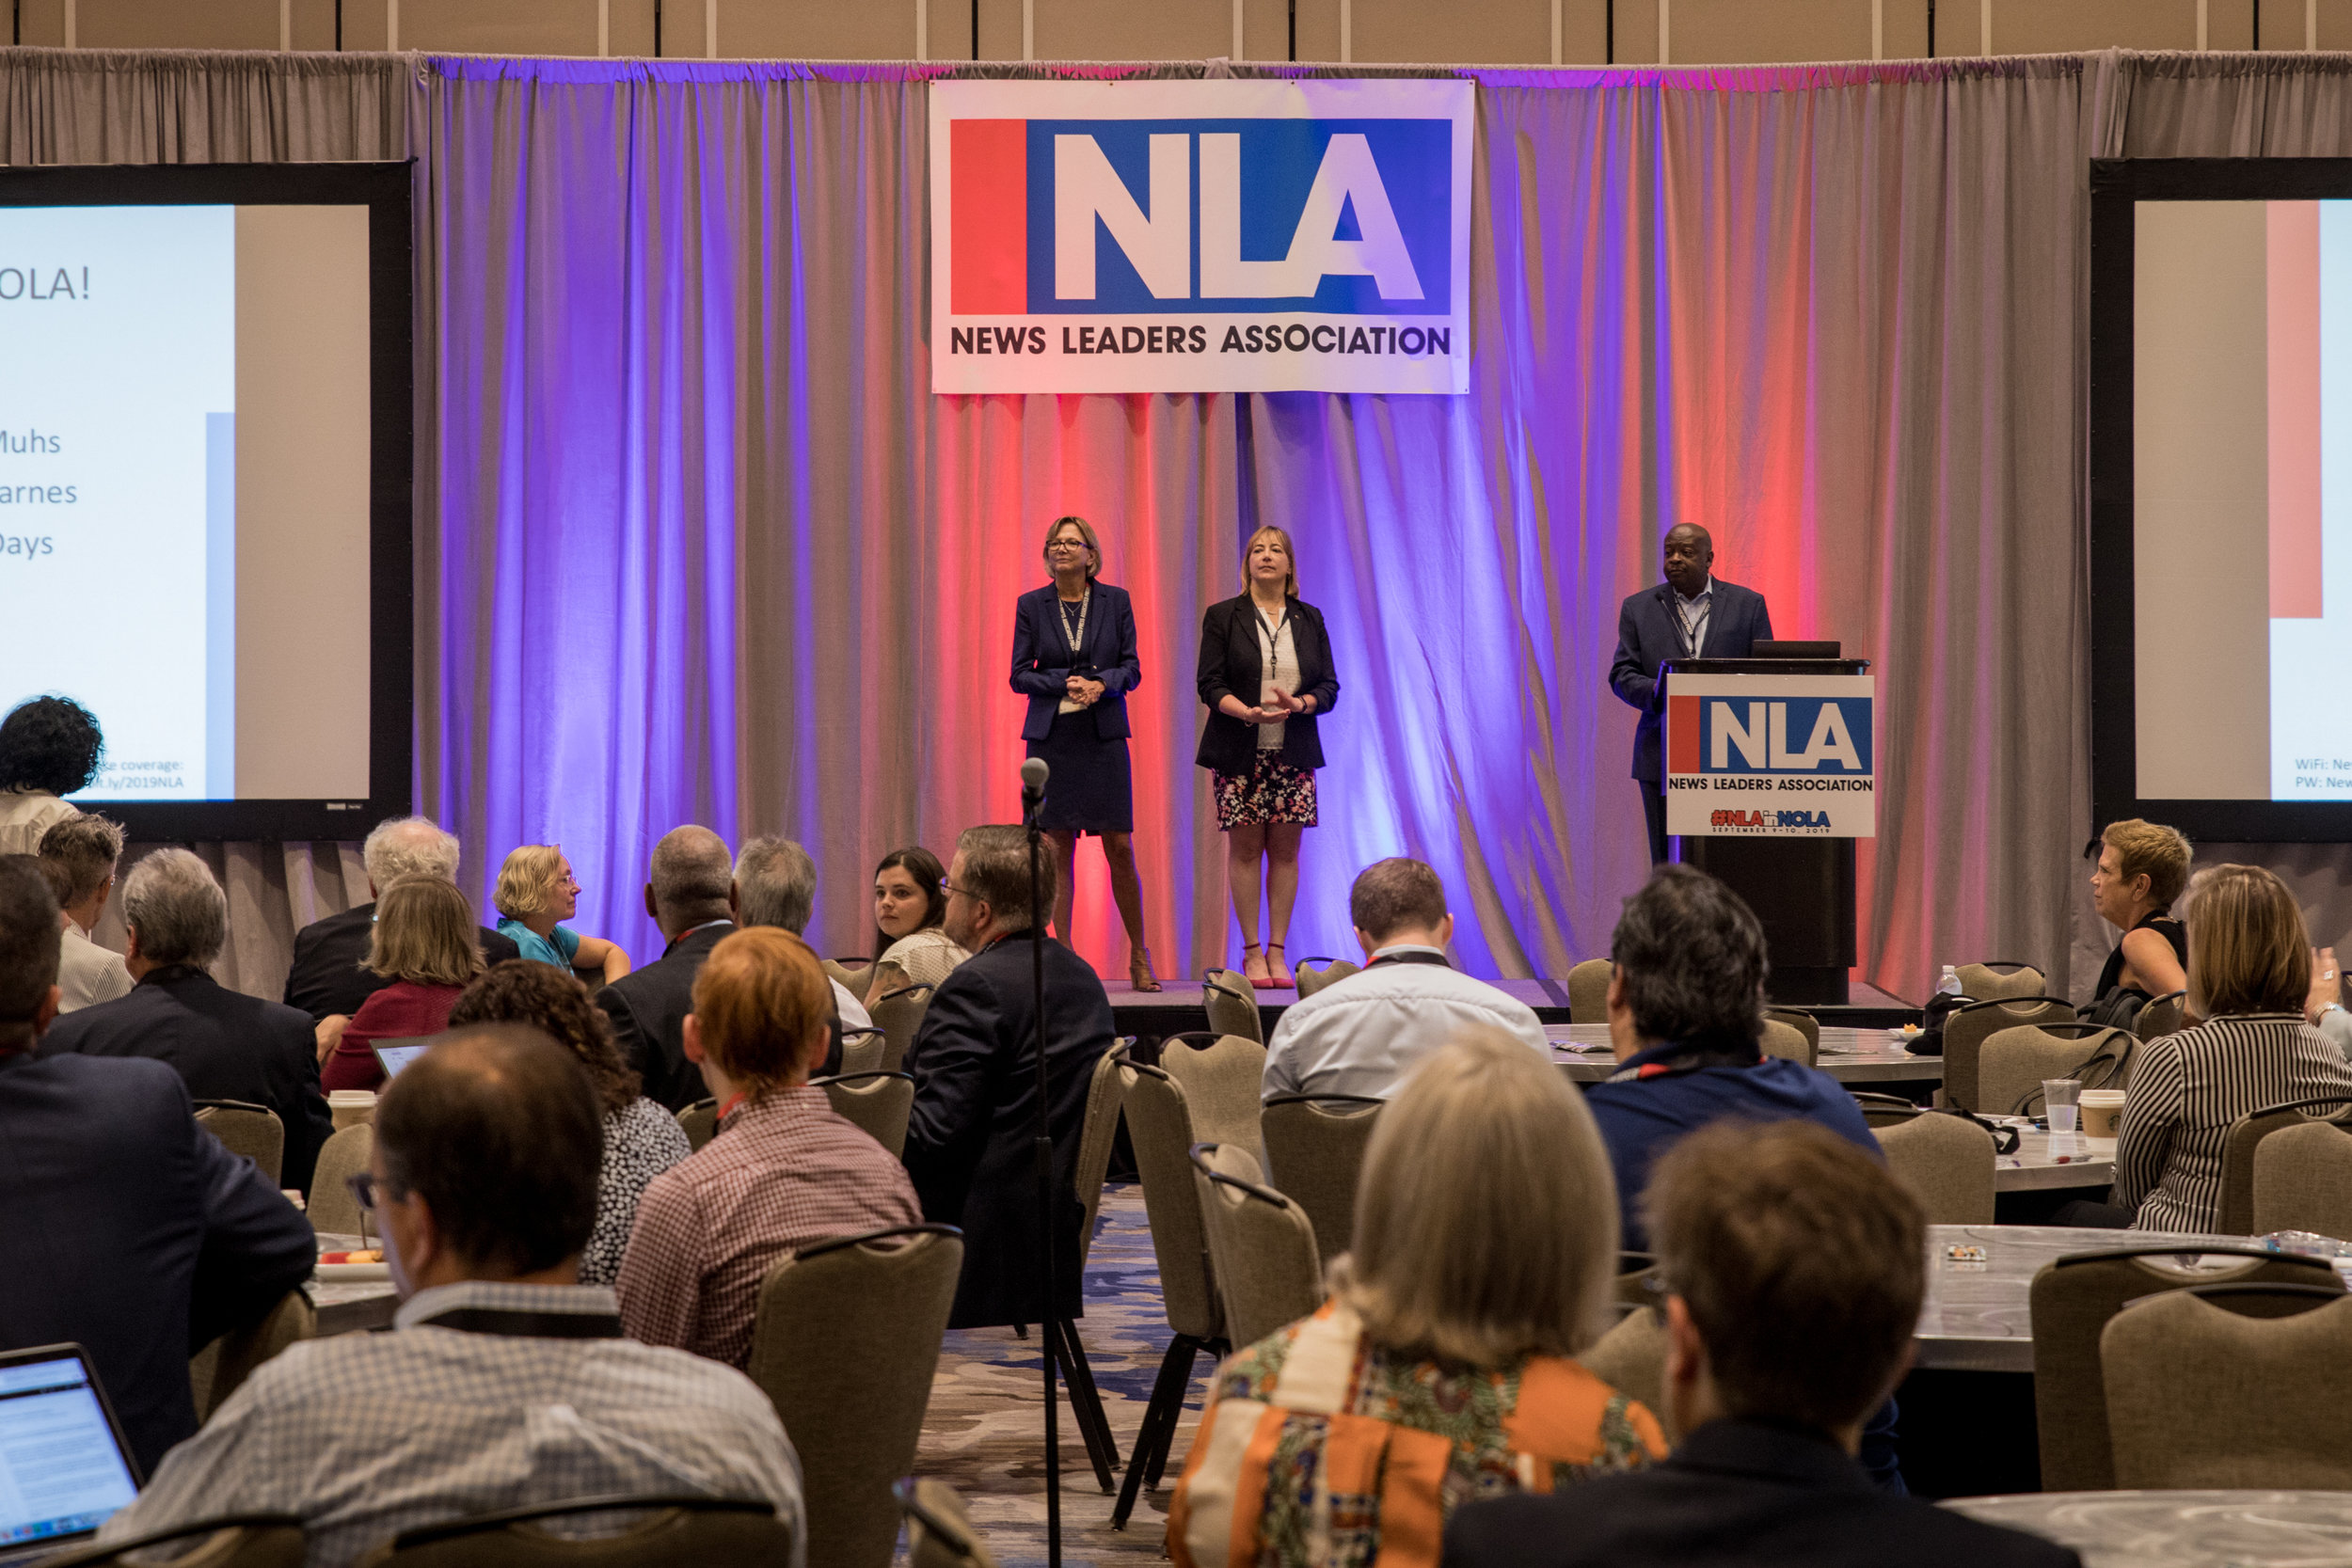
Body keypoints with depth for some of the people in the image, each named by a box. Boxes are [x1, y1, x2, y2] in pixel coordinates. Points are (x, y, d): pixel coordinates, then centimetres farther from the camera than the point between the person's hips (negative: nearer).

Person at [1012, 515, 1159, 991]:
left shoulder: (1115, 600, 5)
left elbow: (1131, 668, 4)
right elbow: (1020, 675, 3)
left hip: (1104, 736, 0)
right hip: (1051, 735, 0)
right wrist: (1065, 683, -13)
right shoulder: (1032, 604, 5)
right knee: (1058, 847, 0)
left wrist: (1101, 683, -16)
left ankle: (1139, 953, 8)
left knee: (1120, 846, -3)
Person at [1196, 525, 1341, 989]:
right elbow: (1210, 684, -4)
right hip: (1240, 753, -2)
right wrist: (1248, 712, -21)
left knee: (1285, 850, 1)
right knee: (1245, 849, -2)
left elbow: (1329, 687, 7)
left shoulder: (1309, 619, 11)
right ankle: (1252, 952, 4)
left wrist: (1299, 703, -15)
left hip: (1293, 755, 2)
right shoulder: (1222, 616, 3)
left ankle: (1278, 952, 6)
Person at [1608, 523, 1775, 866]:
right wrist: (1658, 692, -15)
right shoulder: (1638, 608, 9)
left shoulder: (1747, 604, 7)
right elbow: (1621, 676, 5)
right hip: (1664, 758, 1)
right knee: (1668, 865, 1)